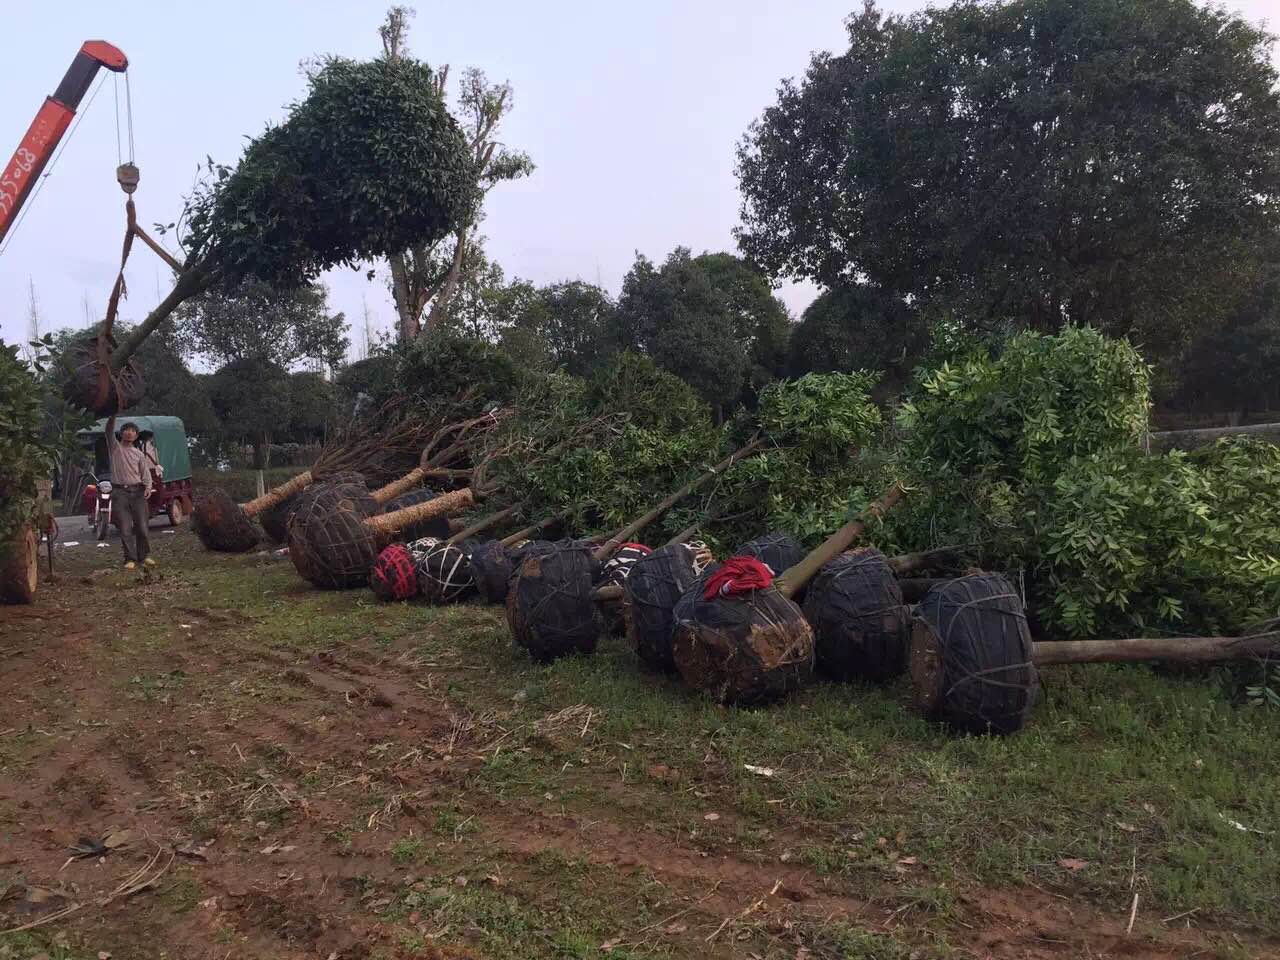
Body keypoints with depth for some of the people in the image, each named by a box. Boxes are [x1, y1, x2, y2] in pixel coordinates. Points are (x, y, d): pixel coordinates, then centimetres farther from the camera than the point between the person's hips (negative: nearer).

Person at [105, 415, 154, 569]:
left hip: (137, 491, 2)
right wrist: (113, 415, -17)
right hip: (119, 492, -2)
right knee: (125, 529, -2)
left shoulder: (139, 454, 13)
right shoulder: (114, 447, 9)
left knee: (142, 526, 3)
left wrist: (148, 487, -12)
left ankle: (144, 555, 16)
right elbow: (109, 430, -5)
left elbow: (146, 472, 5)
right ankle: (130, 558, 5)